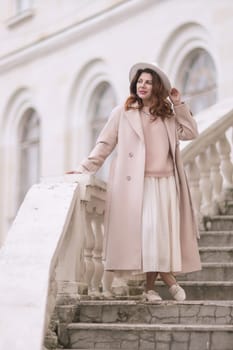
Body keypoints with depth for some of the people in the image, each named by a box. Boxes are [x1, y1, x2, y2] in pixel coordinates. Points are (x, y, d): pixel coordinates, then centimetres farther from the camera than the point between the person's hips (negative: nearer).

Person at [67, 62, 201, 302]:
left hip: (165, 183, 3)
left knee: (163, 230, -4)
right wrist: (85, 168, -5)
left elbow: (190, 133, 7)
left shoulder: (168, 115, 17)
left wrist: (178, 105, 5)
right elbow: (104, 144, 4)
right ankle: (166, 276, -3)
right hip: (137, 183, -3)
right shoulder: (122, 113, 6)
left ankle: (150, 286, 1)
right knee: (148, 229, -14)